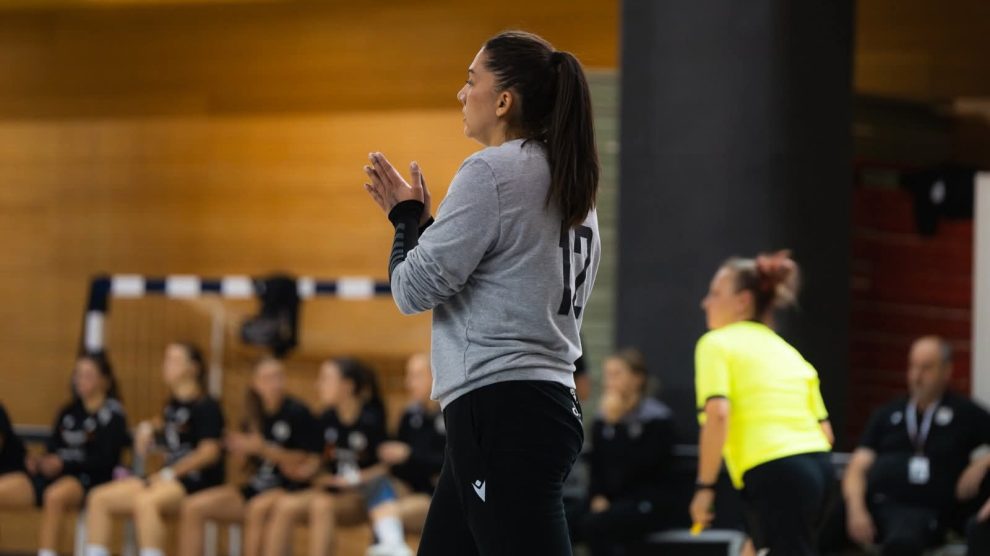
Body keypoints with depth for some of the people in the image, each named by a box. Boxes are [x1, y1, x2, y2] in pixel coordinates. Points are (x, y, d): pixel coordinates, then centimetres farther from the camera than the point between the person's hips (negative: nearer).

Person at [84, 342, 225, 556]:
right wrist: (148, 427, 18)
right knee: (100, 498, -4)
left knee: (145, 502, -38)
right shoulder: (173, 404, 17)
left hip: (197, 481, -9)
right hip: (168, 478, 9)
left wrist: (168, 474, -17)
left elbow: (209, 452, -17)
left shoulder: (206, 406, -7)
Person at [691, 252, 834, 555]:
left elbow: (717, 414, -14)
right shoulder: (787, 351, 23)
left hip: (773, 475, -8)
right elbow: (825, 431, 19)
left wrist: (705, 486, -12)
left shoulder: (717, 343, 2)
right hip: (816, 465, 8)